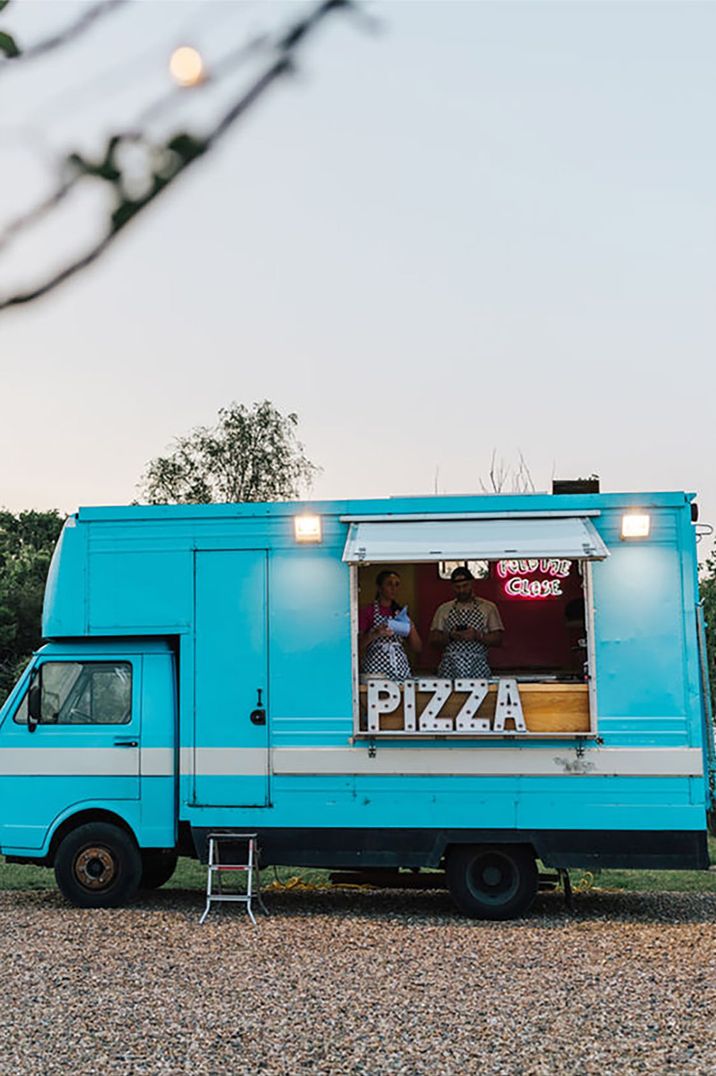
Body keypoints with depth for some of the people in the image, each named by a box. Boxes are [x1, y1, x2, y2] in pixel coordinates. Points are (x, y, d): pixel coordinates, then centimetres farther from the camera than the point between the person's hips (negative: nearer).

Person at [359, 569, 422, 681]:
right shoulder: (367, 612, -1)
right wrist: (374, 634, -21)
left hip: (401, 669, 4)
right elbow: (357, 646, -6)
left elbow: (417, 648, 12)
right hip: (376, 669, -4)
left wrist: (411, 629, -5)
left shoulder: (401, 613, 13)